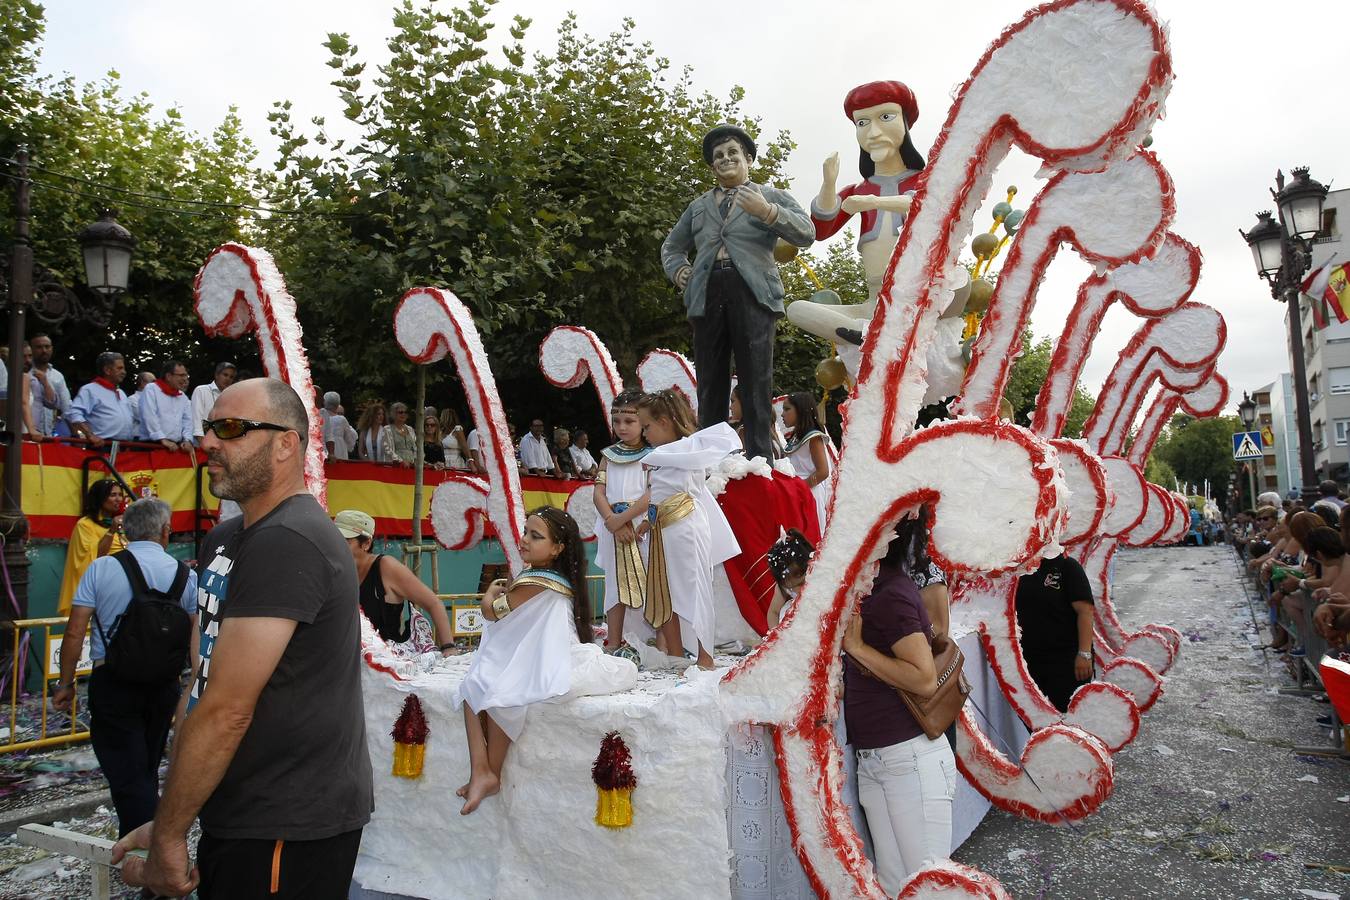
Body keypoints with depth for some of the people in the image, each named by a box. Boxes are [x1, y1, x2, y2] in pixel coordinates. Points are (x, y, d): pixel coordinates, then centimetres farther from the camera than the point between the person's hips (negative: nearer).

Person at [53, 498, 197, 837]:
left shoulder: (101, 569, -6)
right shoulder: (186, 576, -2)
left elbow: (74, 633, -7)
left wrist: (65, 683, 4)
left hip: (112, 685, -3)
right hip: (164, 686, 3)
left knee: (127, 775, 1)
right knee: (145, 772, 20)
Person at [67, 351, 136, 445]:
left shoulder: (121, 393, 24)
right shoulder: (90, 390, -2)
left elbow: (130, 419, 28)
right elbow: (74, 413, -14)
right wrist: (90, 435, -24)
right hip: (102, 447, -8)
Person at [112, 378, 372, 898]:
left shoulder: (286, 543, -22)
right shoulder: (224, 541, 10)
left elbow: (226, 710, -22)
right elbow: (202, 683, 11)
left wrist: (167, 837, -13)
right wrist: (170, 823, 9)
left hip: (289, 832, -9)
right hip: (236, 817, 9)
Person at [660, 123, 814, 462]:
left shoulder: (771, 196, 15)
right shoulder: (698, 206, 26)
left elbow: (807, 234, 1)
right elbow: (671, 246, 35)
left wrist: (766, 211, -13)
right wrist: (679, 270, 13)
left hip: (752, 294, -3)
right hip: (707, 296, 3)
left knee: (756, 386, -9)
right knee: (710, 386, 1)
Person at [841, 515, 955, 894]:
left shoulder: (893, 596, -17)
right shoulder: (875, 590, 9)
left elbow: (925, 680, -25)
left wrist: (858, 647, -20)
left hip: (911, 759, -9)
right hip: (873, 761, 9)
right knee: (892, 884, 13)